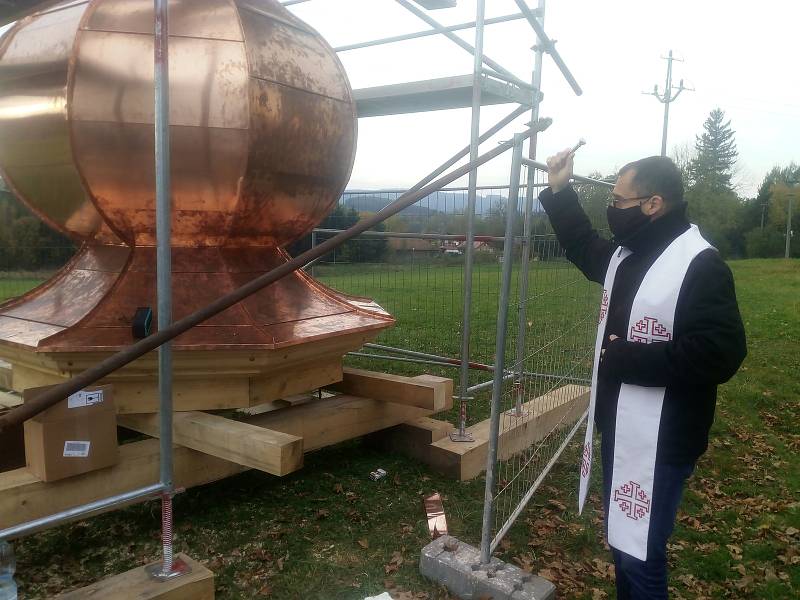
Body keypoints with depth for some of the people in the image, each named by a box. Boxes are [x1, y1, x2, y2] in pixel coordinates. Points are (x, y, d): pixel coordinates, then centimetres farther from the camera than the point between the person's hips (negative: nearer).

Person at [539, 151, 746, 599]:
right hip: (619, 427, 9)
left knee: (640, 552, 1)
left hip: (660, 441, -9)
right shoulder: (626, 254, 7)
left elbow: (720, 353, -27)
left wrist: (631, 359, -22)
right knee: (622, 540, 23)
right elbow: (585, 246, 28)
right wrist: (559, 191, 19)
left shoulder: (700, 265, -20)